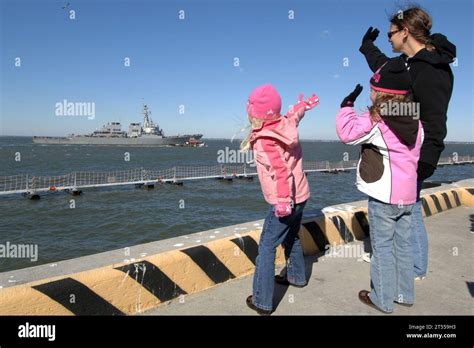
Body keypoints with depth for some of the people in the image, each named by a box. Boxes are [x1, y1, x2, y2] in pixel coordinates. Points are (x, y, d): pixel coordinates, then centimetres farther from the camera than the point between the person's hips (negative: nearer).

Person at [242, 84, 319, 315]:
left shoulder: (264, 141, -22)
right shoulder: (286, 124, -3)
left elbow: (281, 172, -30)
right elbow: (295, 114, 19)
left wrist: (283, 203, -33)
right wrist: (304, 105, 38)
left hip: (284, 202, -9)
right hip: (300, 196, 9)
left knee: (267, 248, -1)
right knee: (291, 237, 28)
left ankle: (262, 302, 3)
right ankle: (296, 276, 48)